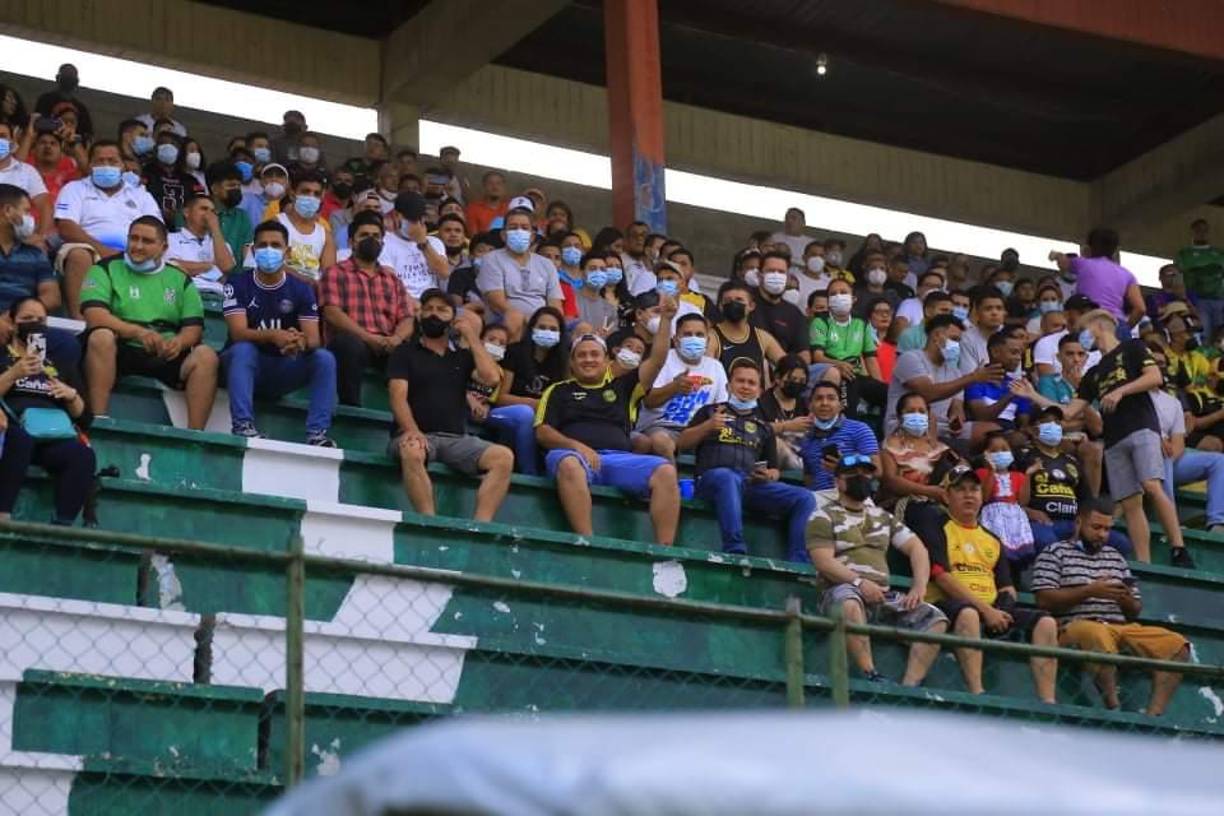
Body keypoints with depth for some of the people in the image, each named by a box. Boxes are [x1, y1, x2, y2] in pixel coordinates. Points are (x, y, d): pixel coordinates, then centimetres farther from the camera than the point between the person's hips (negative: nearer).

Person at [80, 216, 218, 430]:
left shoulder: (179, 279, 19)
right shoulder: (106, 270, 10)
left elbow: (194, 326, 10)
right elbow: (94, 315, -7)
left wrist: (179, 342, -16)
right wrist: (138, 332, -21)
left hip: (167, 356, 3)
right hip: (122, 350, -2)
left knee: (206, 356, -24)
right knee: (101, 337, -33)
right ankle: (97, 420, -36)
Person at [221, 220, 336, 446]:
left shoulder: (301, 289, 3)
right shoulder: (238, 284, -4)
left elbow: (313, 339, -8)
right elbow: (238, 333, -18)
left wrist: (300, 342, -35)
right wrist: (273, 336, -38)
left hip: (283, 369, 2)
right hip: (245, 366, -2)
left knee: (324, 358, -21)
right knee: (243, 349, -34)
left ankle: (317, 433, -30)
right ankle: (242, 425, -43)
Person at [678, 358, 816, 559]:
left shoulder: (763, 426, 29)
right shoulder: (710, 411, 22)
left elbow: (774, 470, 28)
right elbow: (681, 444, 12)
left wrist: (769, 476, 4)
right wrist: (707, 426, -5)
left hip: (752, 485, 4)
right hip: (711, 480, -4)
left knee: (804, 499, -18)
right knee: (728, 477, -42)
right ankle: (735, 552, -51)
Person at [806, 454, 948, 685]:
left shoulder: (883, 517, 25)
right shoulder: (824, 516, 8)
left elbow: (916, 547, 18)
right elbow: (824, 562, -7)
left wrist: (919, 587, -1)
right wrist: (859, 582, -21)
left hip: (882, 595, 6)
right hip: (843, 589, -6)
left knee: (936, 619, -15)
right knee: (850, 603, -42)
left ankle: (909, 686, -26)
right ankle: (870, 675, -41)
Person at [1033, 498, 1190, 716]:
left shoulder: (1115, 557, 27)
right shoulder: (1055, 553, 10)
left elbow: (1135, 612, 25)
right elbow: (1044, 600, -4)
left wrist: (1128, 601, 0)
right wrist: (1090, 591, -10)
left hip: (1121, 627, 6)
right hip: (1077, 626, -6)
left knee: (1177, 645, -16)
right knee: (1099, 636, -42)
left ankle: (1154, 714, -27)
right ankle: (1113, 707, -40)